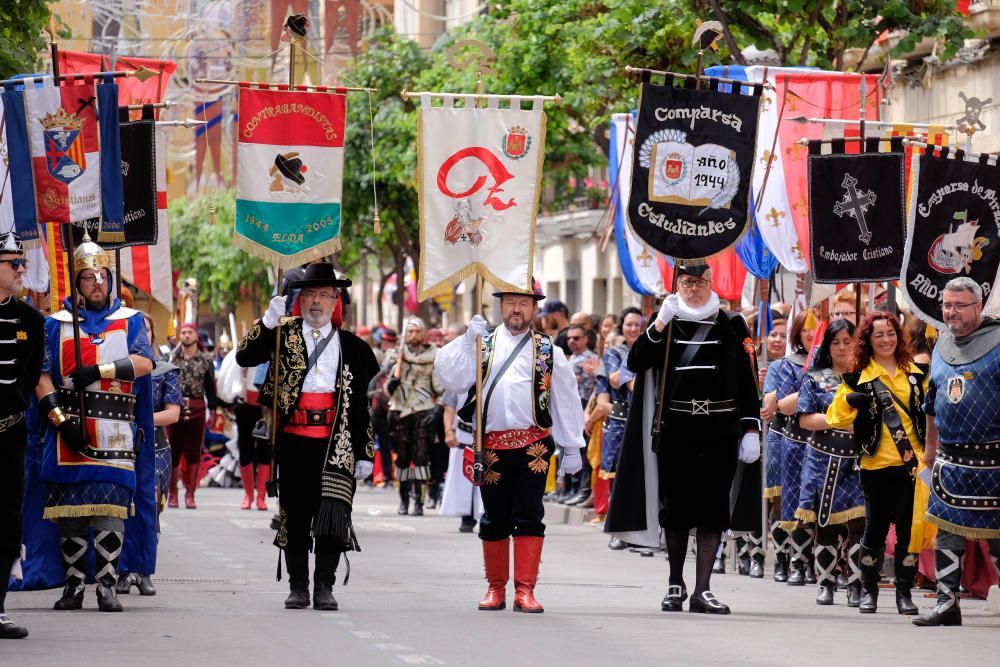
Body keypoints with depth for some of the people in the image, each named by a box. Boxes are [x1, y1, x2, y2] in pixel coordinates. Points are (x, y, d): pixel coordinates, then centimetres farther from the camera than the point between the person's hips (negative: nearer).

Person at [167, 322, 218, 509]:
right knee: (173, 452, 2)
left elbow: (210, 386, 7)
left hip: (197, 410, 0)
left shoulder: (206, 360, 6)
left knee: (193, 453, 2)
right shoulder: (171, 358, 5)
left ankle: (190, 494, 7)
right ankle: (172, 494, 10)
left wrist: (213, 409, 2)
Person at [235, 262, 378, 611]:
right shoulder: (284, 334, 9)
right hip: (293, 440, 1)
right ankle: (298, 587, 15)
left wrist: (365, 452, 5)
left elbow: (366, 404, 9)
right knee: (294, 514, 6)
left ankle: (324, 587, 1)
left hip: (336, 443, -1)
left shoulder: (353, 347, 9)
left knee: (333, 514, -8)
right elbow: (245, 357, -4)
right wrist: (268, 321, -15)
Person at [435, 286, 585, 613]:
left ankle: (525, 590, -2)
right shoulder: (482, 344, 10)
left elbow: (566, 400, 12)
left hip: (534, 444, -1)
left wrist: (572, 448, 10)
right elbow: (451, 377, -2)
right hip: (492, 445, 1)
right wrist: (468, 339, -11)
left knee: (529, 518, -5)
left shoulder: (548, 351, 9)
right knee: (494, 520, 8)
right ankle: (496, 589, 19)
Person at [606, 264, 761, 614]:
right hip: (676, 429, 1)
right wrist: (659, 324, -15)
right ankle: (675, 584, 18)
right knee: (676, 506, 5)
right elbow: (636, 363, -5)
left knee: (713, 507, -2)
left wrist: (751, 429, -2)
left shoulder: (732, 325, 6)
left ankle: (702, 589, 0)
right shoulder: (665, 322, 8)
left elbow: (747, 380, 4)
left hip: (721, 431, -1)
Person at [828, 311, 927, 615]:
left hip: (912, 463, 2)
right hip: (877, 464, -2)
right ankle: (868, 590, 18)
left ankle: (904, 592, 10)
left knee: (909, 527, 1)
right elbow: (837, 419, -1)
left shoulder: (914, 373, 11)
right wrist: (849, 401, -19)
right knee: (875, 527, 3)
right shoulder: (858, 378, 2)